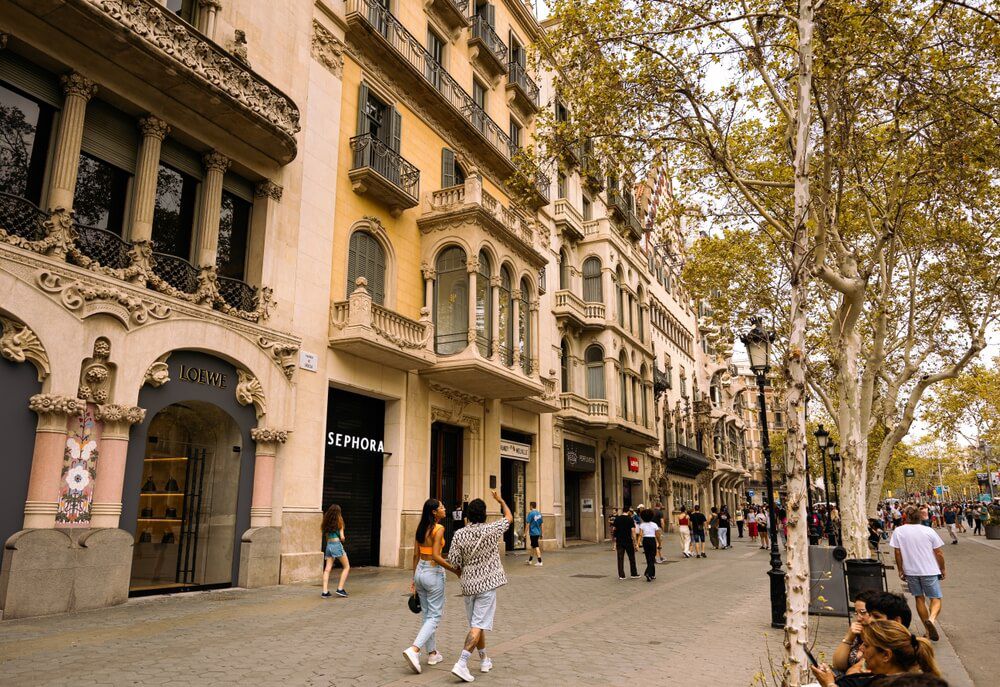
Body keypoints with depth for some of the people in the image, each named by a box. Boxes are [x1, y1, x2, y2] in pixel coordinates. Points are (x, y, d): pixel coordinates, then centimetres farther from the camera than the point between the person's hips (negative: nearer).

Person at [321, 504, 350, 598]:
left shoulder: (326, 522, 9)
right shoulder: (339, 521, -6)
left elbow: (326, 537, 12)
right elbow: (342, 537, -6)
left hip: (328, 545, 6)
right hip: (337, 544, -6)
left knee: (327, 569, 4)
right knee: (347, 567, 7)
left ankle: (325, 591, -2)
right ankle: (340, 589, 1)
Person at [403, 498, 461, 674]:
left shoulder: (421, 528, 6)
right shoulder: (439, 528, -15)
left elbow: (416, 555, 9)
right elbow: (436, 556, -23)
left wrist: (414, 579, 16)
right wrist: (455, 570, -14)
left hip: (420, 571, 8)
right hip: (434, 573, -8)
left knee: (427, 614, 18)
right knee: (435, 616, 1)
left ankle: (432, 653, 25)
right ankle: (413, 649, -14)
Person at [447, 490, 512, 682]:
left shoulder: (459, 535, -6)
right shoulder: (490, 531, -12)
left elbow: (453, 562, -3)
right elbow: (509, 518, 6)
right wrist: (500, 500, 19)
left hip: (468, 585, 4)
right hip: (487, 584, -4)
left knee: (477, 623, 18)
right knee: (478, 625, -5)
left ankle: (484, 660, 32)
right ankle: (461, 663, -15)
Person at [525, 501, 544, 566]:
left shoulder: (530, 513, -12)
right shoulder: (539, 513, 7)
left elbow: (528, 524, -14)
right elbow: (541, 524, 13)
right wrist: (541, 533, 21)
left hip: (533, 533, -7)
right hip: (538, 532, 7)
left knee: (536, 547, -4)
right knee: (533, 546, 18)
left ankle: (540, 562, -6)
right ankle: (529, 560, 29)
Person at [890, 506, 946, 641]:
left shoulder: (898, 532, -5)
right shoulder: (929, 531, -6)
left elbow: (897, 553, -3)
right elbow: (938, 553, -1)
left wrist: (900, 570, 8)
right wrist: (942, 570, 13)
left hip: (910, 571, 1)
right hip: (930, 571, -1)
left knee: (919, 598, 16)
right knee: (936, 599, 6)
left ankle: (928, 630, 20)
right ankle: (932, 619, -23)